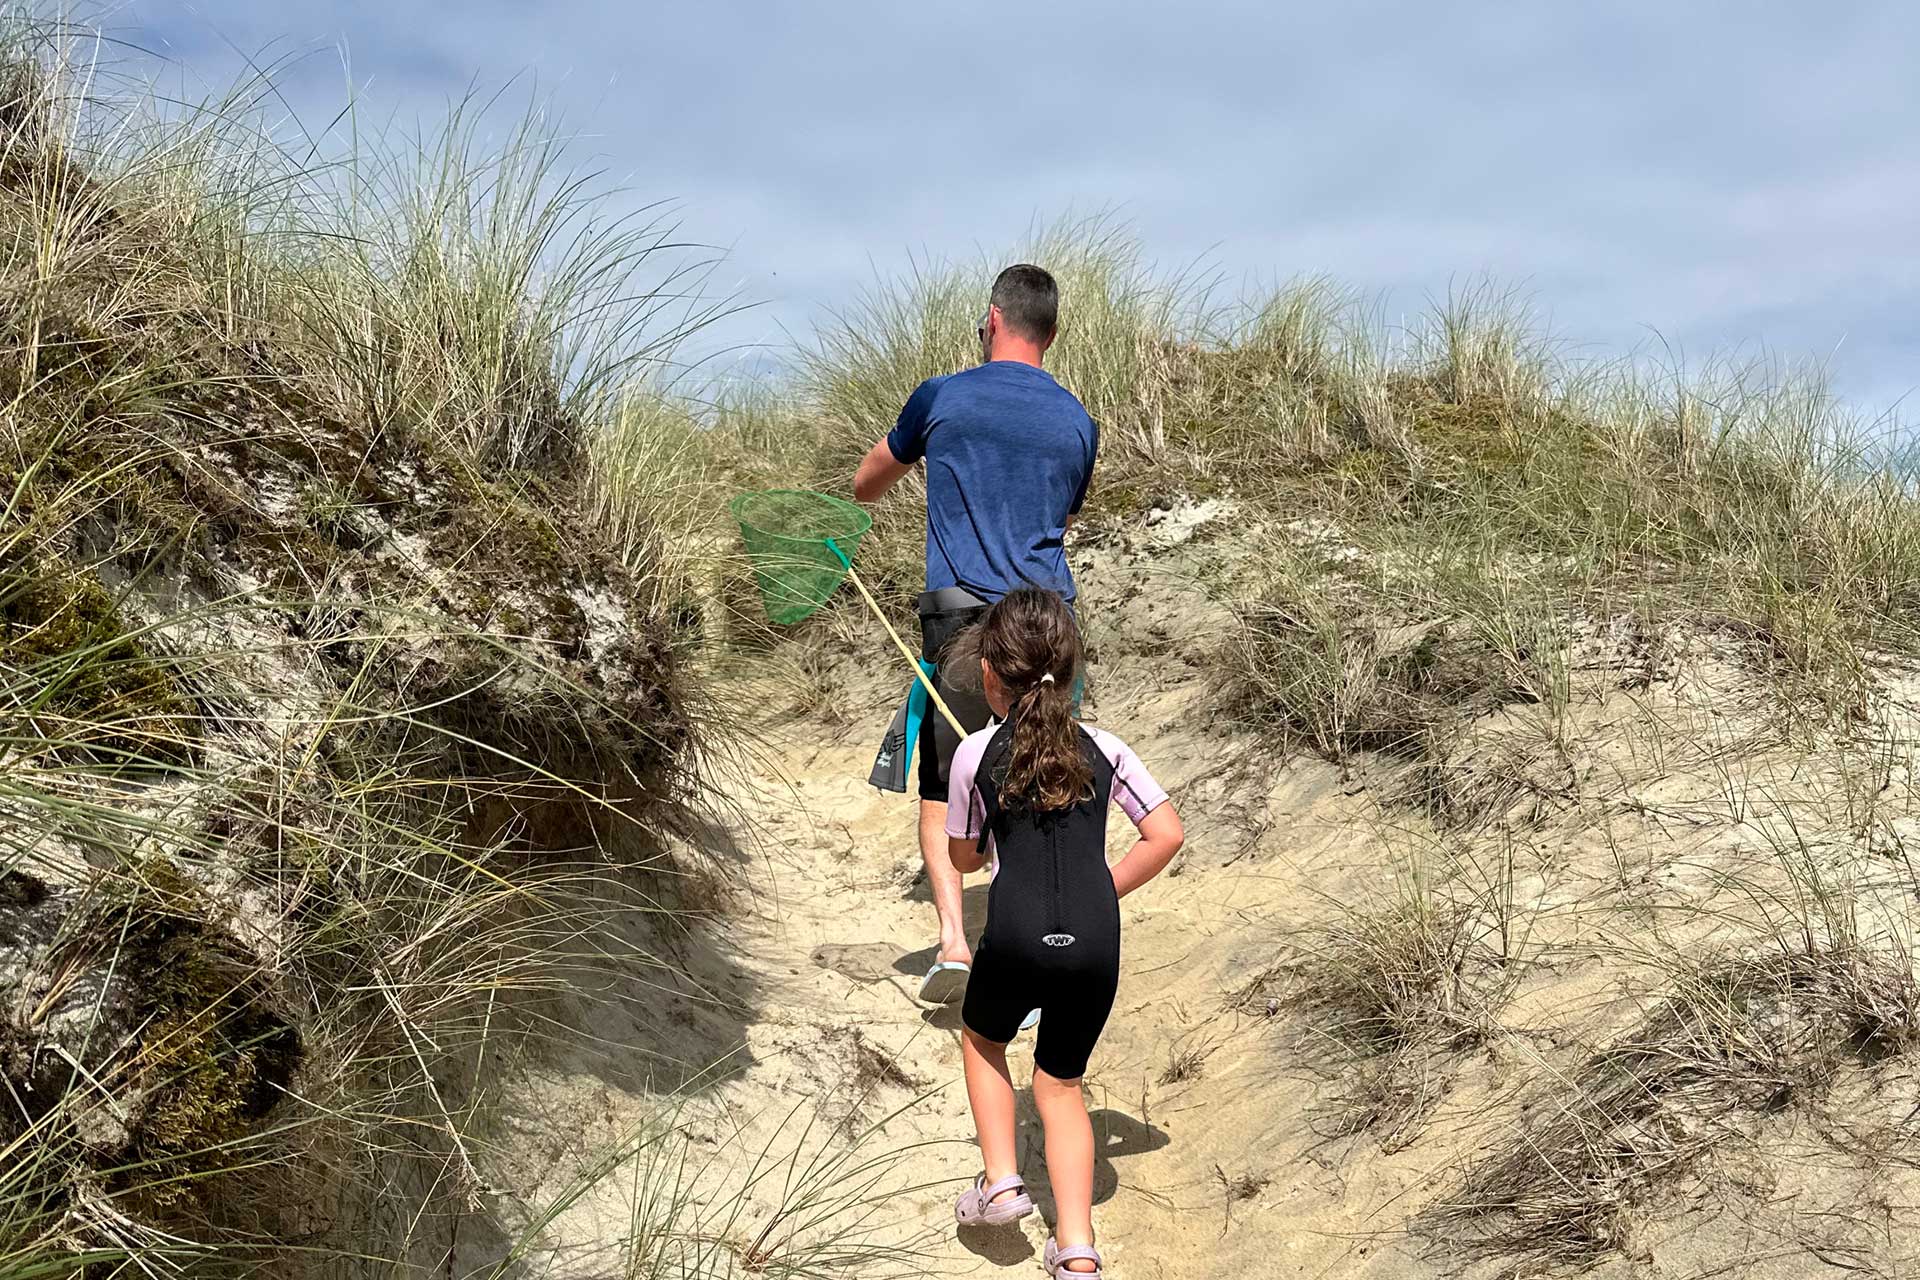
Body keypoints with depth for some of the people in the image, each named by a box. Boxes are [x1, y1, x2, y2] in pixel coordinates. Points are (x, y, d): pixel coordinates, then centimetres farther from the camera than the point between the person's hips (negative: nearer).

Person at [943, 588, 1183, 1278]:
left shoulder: (976, 753, 2)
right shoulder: (1103, 748, 7)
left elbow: (963, 858, 13)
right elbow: (1168, 834, 4)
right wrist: (1104, 888, 12)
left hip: (1016, 936, -2)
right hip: (1095, 940, 2)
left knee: (981, 1041, 29)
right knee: (1060, 1085, 18)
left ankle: (1000, 1182, 17)